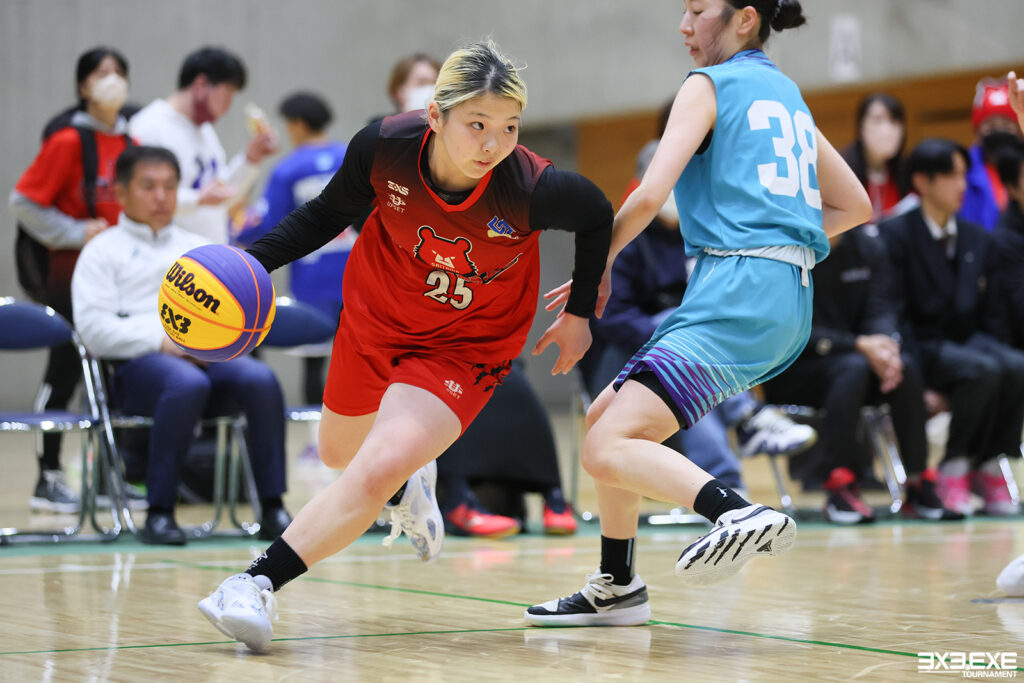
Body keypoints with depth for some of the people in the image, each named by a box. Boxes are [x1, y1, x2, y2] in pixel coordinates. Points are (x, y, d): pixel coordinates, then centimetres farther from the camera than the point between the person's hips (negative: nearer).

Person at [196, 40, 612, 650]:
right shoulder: (384, 146, -26)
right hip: (374, 318, 4)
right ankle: (410, 485, 62)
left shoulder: (533, 190, -32)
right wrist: (251, 260, -16)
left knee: (375, 474, -24)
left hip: (465, 349, -4)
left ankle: (260, 583, -13)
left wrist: (581, 312, -2)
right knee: (339, 452, 27)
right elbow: (328, 215, -4)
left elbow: (597, 216, -8)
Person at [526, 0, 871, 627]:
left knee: (608, 450, -19)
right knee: (605, 418, 19)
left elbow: (649, 197, -10)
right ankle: (616, 590, 24)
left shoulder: (710, 84, -1)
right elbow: (855, 205, 27)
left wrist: (599, 264, 5)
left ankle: (741, 514, -37)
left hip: (738, 293, -9)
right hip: (789, 300, 9)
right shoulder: (786, 93, 22)